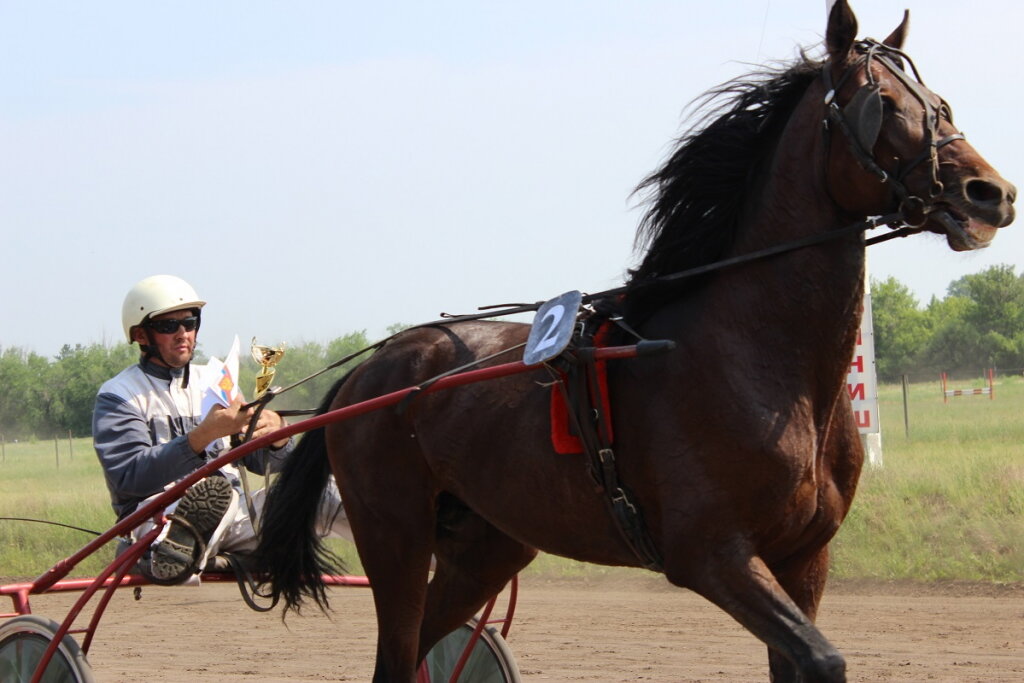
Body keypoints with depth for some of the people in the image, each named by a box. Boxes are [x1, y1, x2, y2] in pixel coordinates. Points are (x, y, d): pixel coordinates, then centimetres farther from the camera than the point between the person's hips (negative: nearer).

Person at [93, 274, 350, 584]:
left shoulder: (215, 382, 20)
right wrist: (203, 436, -26)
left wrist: (277, 435, -9)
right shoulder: (118, 396, 2)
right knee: (212, 487, -38)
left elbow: (263, 462, 17)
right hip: (159, 521, -5)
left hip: (232, 521, 5)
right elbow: (130, 476, -15)